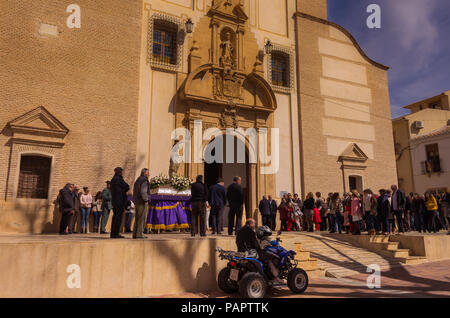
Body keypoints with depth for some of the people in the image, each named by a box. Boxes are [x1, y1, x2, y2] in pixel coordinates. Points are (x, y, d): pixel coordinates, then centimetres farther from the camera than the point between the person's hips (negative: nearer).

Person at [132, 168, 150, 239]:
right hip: (142, 202, -9)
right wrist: (146, 200, -16)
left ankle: (135, 234, 10)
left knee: (137, 219, 10)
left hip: (137, 202, 9)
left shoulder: (137, 180, 19)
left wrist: (135, 201, 18)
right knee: (142, 219, -7)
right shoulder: (144, 181, -10)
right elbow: (143, 191, -22)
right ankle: (139, 234, -8)